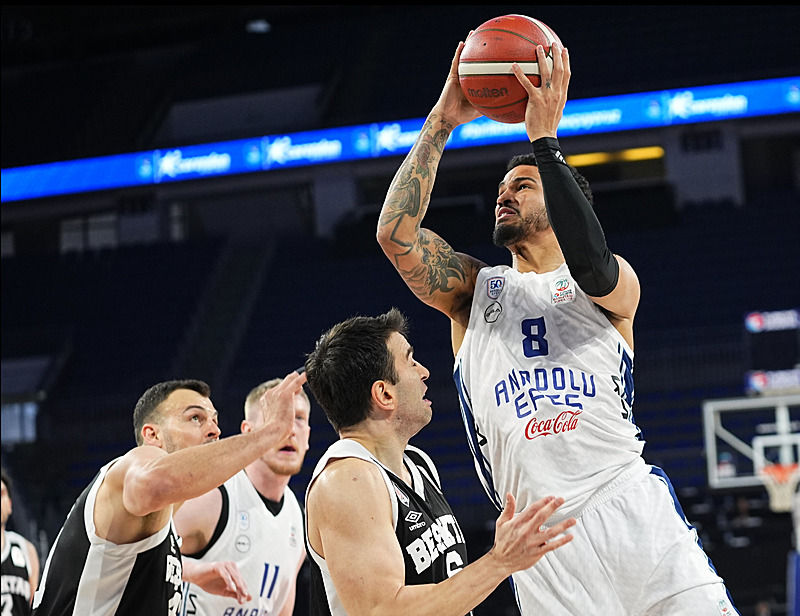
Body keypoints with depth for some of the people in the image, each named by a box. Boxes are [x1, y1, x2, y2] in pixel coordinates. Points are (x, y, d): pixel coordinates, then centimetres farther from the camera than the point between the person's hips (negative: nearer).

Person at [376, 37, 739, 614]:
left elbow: (591, 266, -13)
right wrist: (441, 123, 4)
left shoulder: (617, 281, 12)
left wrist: (545, 137, -13)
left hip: (632, 506, -1)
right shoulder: (473, 288, 20)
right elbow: (396, 232, 3)